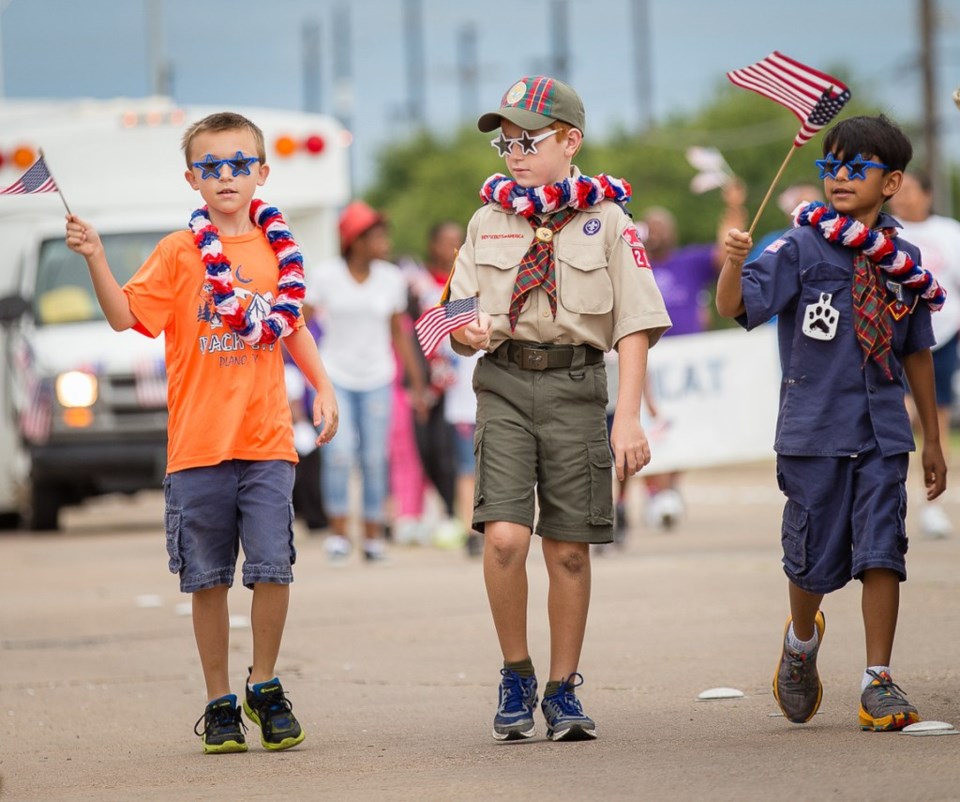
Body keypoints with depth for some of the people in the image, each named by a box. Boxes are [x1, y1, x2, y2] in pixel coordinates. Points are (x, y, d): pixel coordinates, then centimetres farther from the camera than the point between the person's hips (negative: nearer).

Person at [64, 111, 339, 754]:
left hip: (267, 440, 1)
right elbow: (126, 316, -9)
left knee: (273, 569, -6)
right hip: (198, 444, -1)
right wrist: (96, 259, -21)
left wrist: (323, 386, 12)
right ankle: (220, 702, 15)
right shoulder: (179, 253, 1)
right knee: (208, 580, 4)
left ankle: (266, 688, 13)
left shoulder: (277, 248, 9)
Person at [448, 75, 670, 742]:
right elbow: (459, 318, 15)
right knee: (504, 536, -15)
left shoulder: (606, 219, 0)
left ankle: (563, 690, 16)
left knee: (569, 549, 3)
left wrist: (628, 417, -11)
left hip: (575, 385, -1)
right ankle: (516, 675, 4)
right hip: (504, 384, 1)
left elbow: (635, 325, -2)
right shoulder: (489, 219, 10)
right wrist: (468, 333, -10)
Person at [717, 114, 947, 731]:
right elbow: (734, 306, -13)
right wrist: (734, 262, -35)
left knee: (881, 551, -7)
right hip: (814, 425, -2)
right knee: (815, 558, 6)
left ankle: (879, 681, 0)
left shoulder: (903, 263, 7)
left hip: (882, 429, 2)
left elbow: (917, 353, 16)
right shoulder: (801, 249, -3)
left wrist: (933, 441, 19)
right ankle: (802, 640, 36)